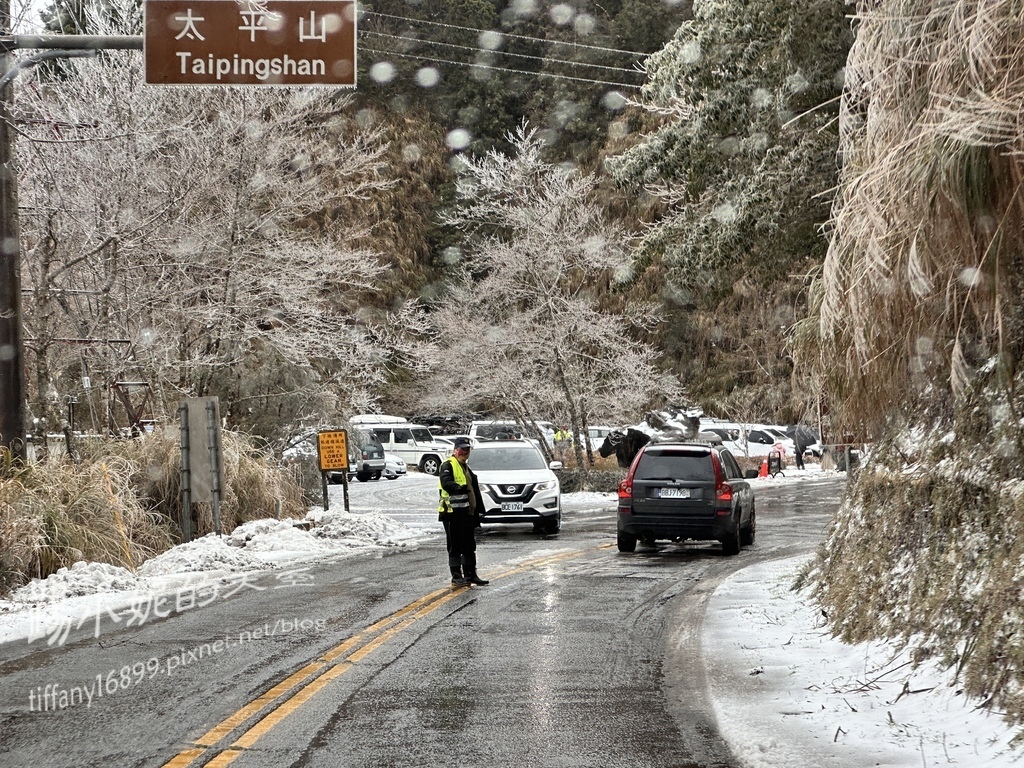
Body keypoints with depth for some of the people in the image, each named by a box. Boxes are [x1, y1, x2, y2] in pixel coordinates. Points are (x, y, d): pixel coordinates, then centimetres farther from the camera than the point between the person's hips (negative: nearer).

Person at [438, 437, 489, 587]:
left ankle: (470, 575, 22)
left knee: (469, 546, 14)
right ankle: (456, 577, 0)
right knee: (455, 547, -4)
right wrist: (460, 489, -39)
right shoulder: (448, 465, -7)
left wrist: (477, 512, 23)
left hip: (467, 513, 9)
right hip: (453, 512, -9)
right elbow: (446, 482, -25)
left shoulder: (466, 468, 22)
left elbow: (475, 491, 26)